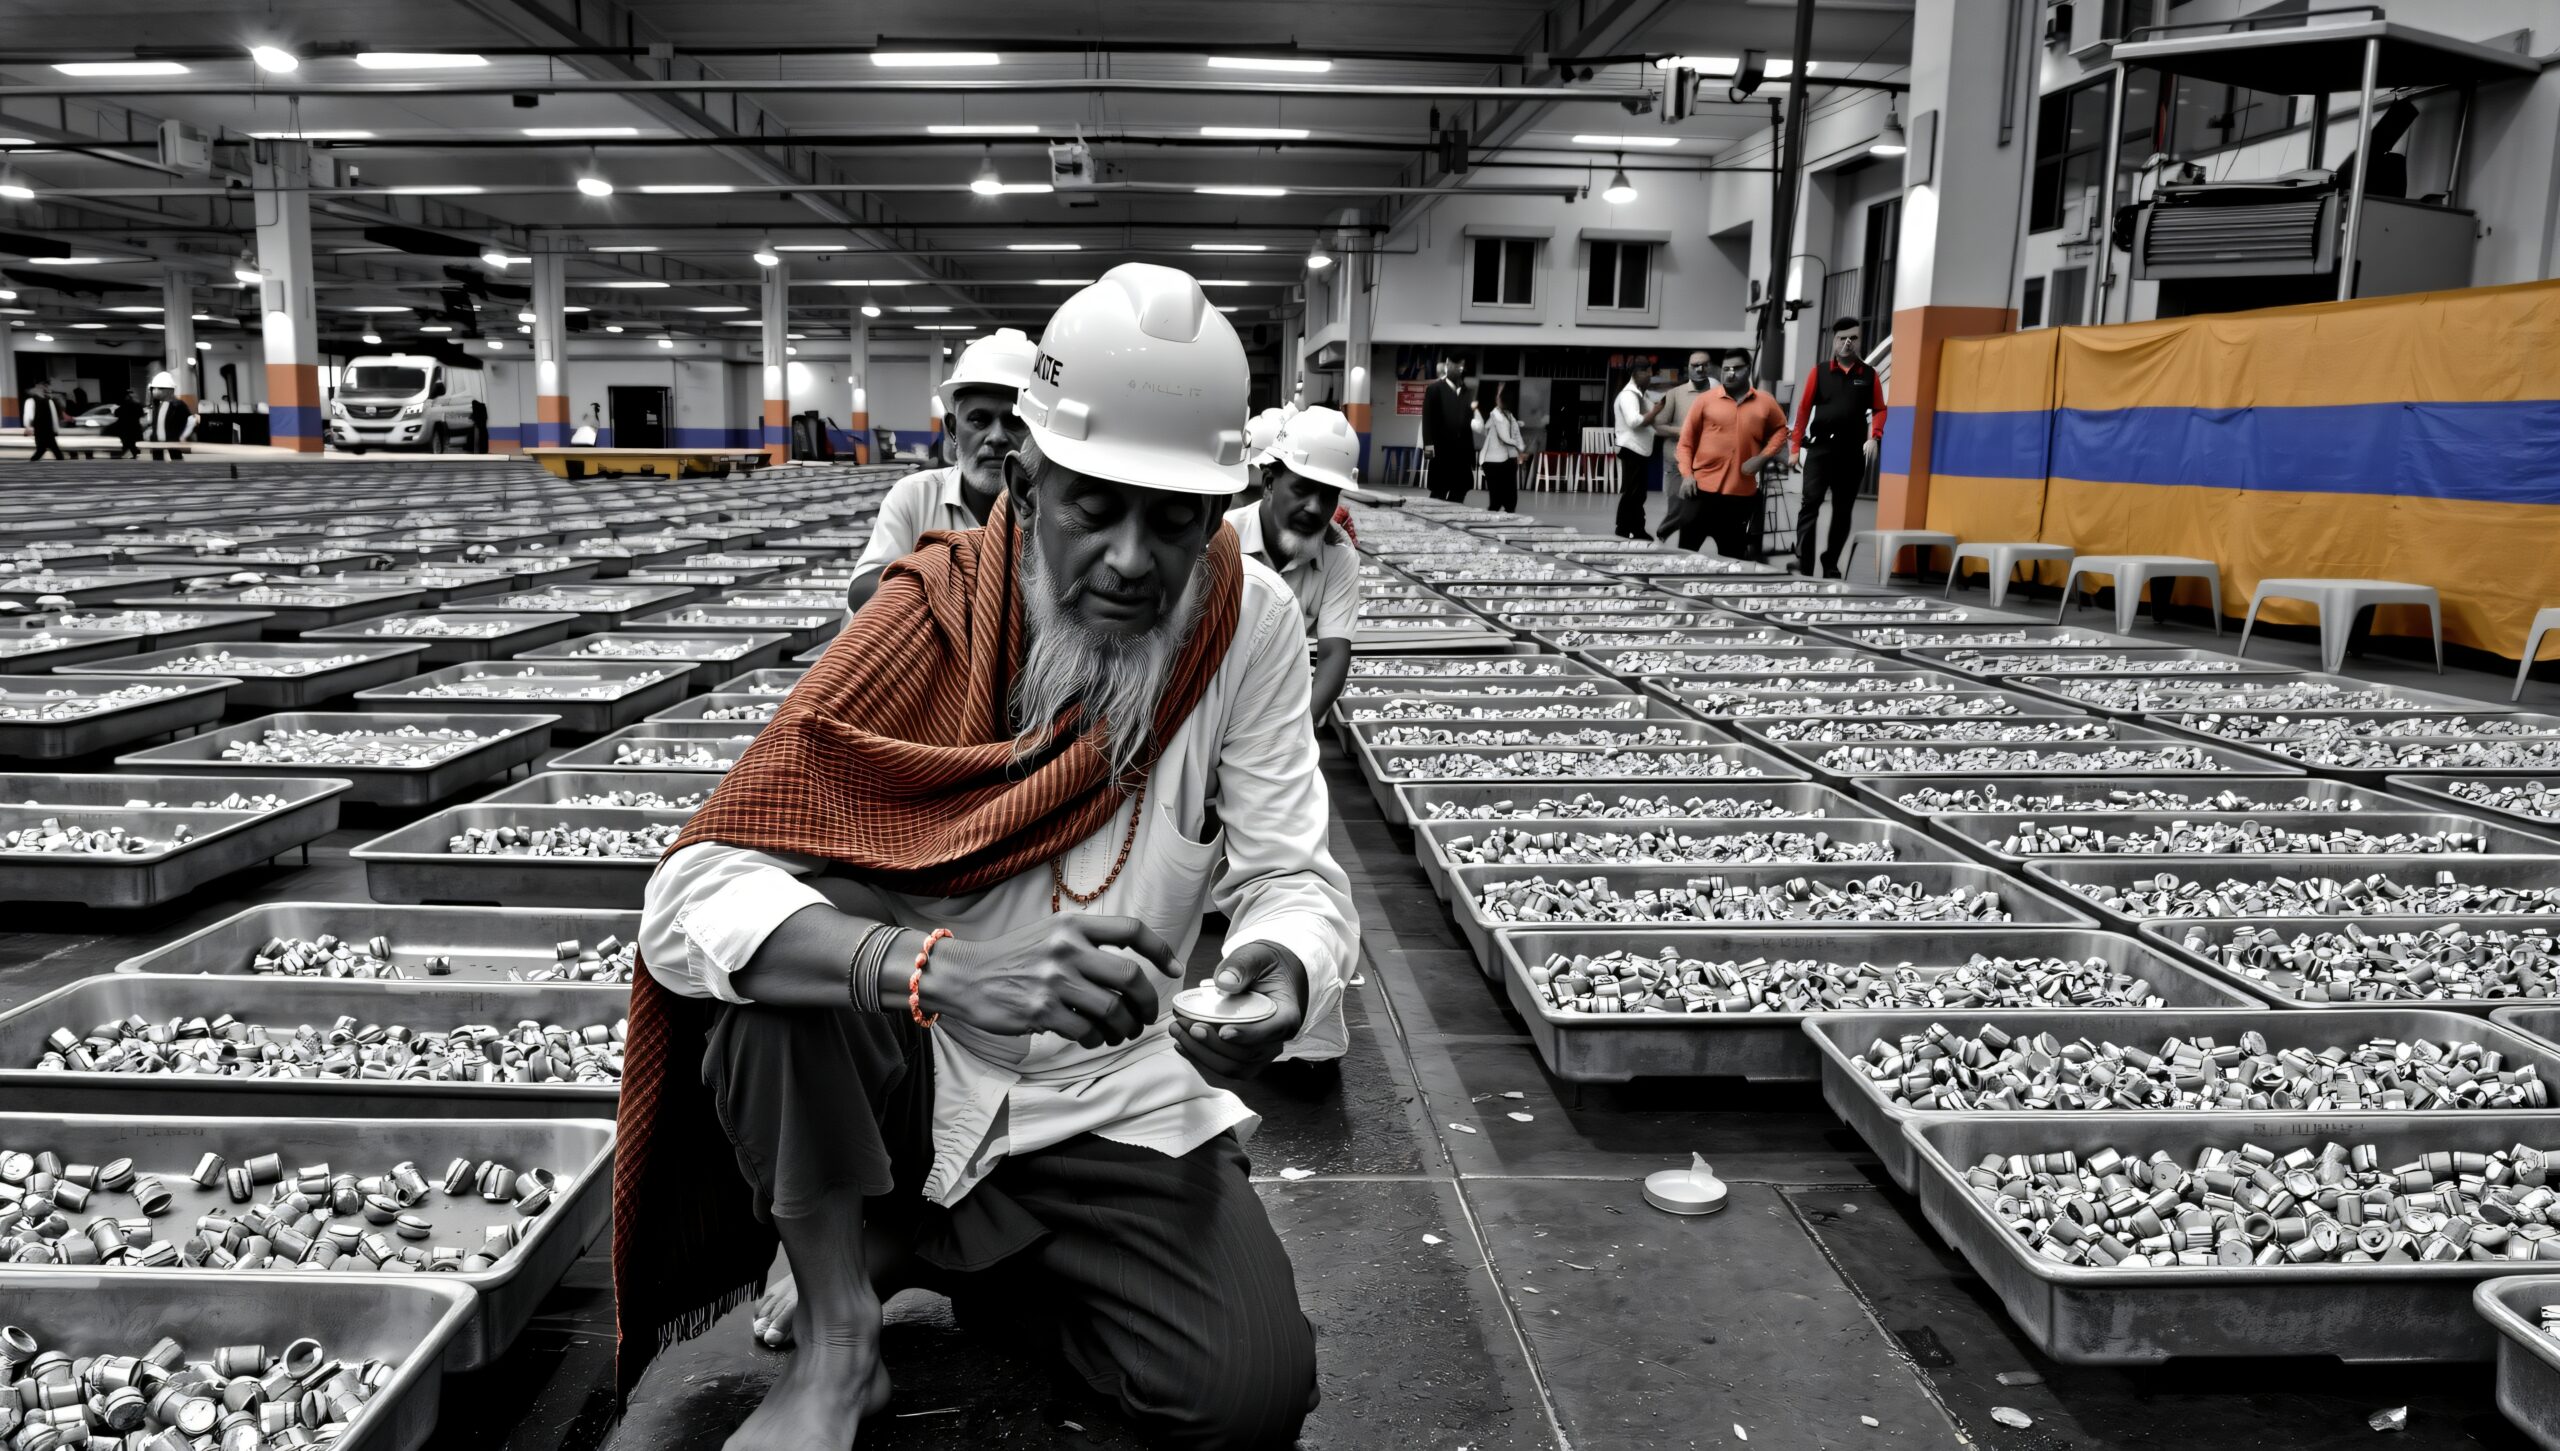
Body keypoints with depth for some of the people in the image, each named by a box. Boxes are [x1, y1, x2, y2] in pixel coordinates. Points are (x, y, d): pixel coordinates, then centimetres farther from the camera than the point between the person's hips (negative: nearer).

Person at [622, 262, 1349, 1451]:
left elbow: (1292, 876, -9)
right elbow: (689, 898, -26)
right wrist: (945, 972, -45)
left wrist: (1281, 972, -35)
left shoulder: (1249, 623, -11)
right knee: (778, 929, -31)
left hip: (1109, 1096, 2)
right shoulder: (935, 616, -19)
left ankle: (954, 1253, 13)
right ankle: (835, 1342, -8)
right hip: (904, 1081, -1)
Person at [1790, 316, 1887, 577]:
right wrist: (1796, 447, -2)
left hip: (1853, 451, 2)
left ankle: (1831, 565, 19)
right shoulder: (1819, 371, 4)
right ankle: (1802, 565, -15)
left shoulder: (1869, 375, 7)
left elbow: (1879, 410, 10)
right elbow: (1804, 408, 2)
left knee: (1844, 509, 8)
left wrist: (1873, 438, -7)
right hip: (1820, 447, -2)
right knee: (1810, 503, -12)